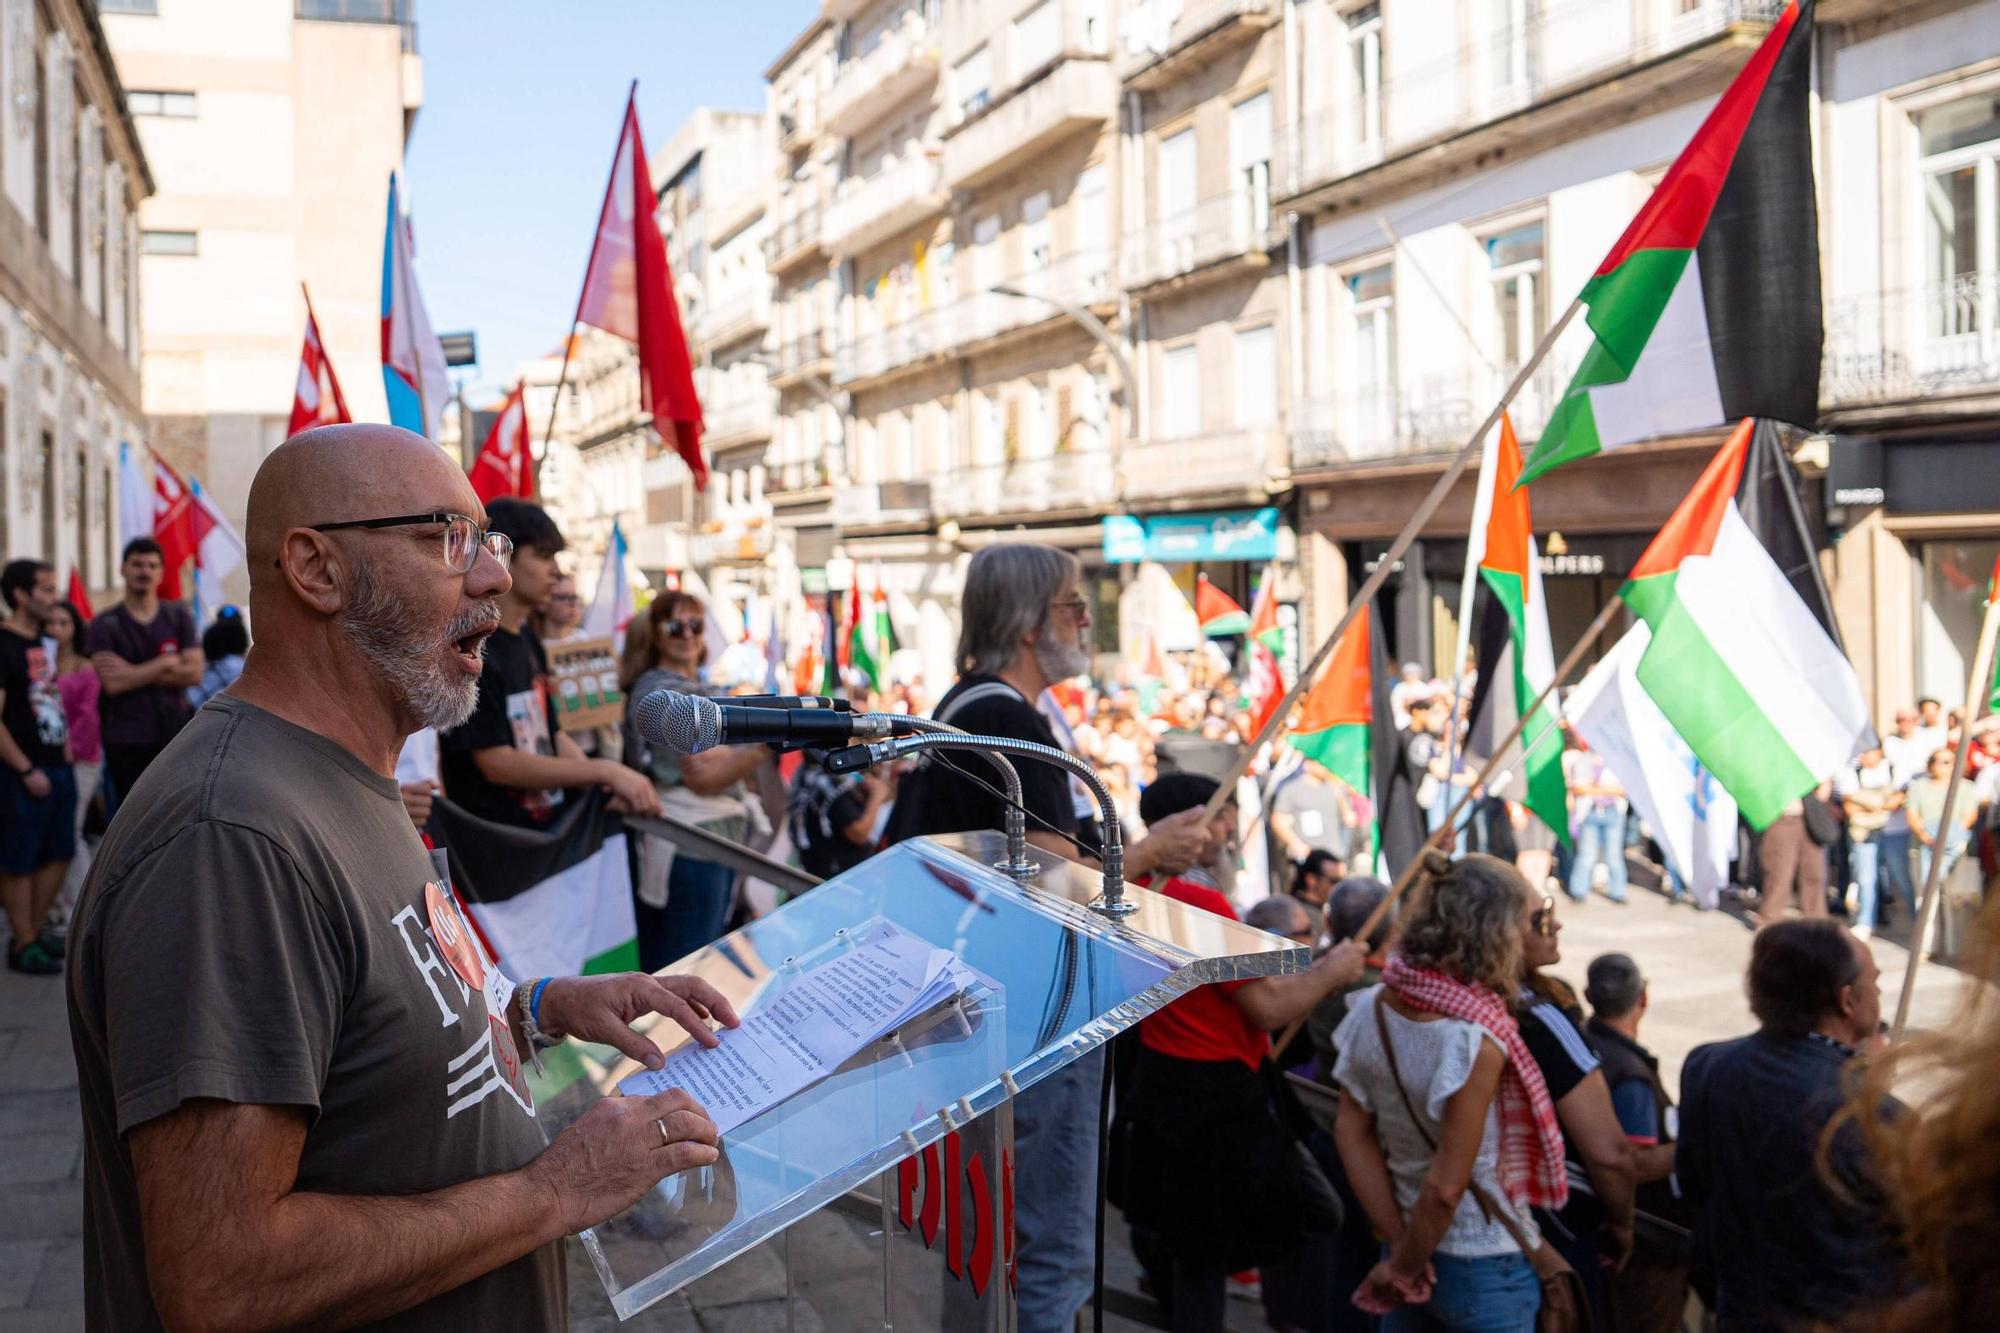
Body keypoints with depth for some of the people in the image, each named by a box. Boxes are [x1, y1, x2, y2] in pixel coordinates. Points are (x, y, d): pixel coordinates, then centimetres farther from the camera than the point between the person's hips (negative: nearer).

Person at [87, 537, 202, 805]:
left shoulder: (178, 617, 6)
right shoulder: (105, 624, 0)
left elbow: (194, 673, -5)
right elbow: (112, 683, -13)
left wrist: (135, 673, -11)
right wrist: (165, 664, -9)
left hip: (174, 735, 1)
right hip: (126, 741, -1)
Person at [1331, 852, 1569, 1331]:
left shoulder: (1372, 1008, -6)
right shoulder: (1477, 1039, -25)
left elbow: (1351, 1130, -2)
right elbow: (1446, 1187, -24)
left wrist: (1398, 1243, 0)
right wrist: (1404, 1267, -9)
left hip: (1411, 1248, 6)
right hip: (1484, 1270, -6)